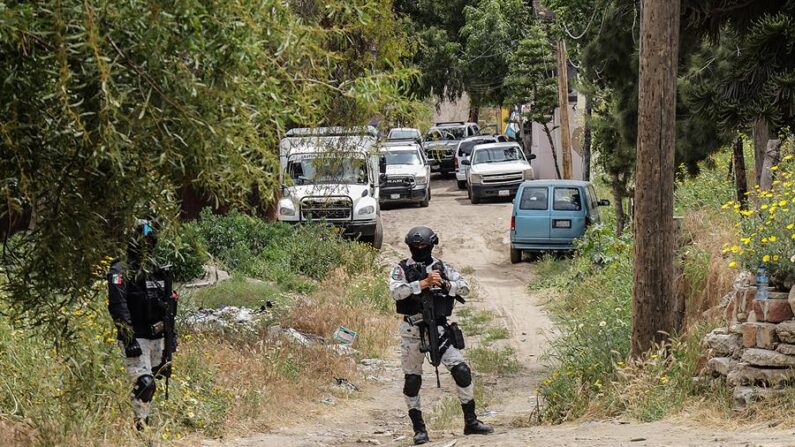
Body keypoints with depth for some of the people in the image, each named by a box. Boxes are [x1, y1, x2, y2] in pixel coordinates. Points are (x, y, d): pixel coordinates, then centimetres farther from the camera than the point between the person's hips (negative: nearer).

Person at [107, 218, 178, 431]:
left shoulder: (158, 272, 15)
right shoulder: (121, 271, -9)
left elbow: (169, 307, 22)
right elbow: (118, 306, -17)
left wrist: (171, 337, 19)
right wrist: (129, 339, -24)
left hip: (156, 339, 7)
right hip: (135, 339, -7)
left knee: (151, 384, 10)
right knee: (144, 384, -16)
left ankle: (145, 423, 19)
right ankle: (140, 426, -11)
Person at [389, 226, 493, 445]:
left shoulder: (443, 268, 7)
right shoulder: (401, 269, 1)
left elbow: (465, 287, -2)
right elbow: (396, 291, -17)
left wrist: (444, 284, -19)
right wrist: (423, 283, -22)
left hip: (439, 327, 1)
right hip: (412, 330, -1)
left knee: (461, 370, -9)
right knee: (412, 380, 4)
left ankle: (471, 421, 1)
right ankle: (419, 429, 15)